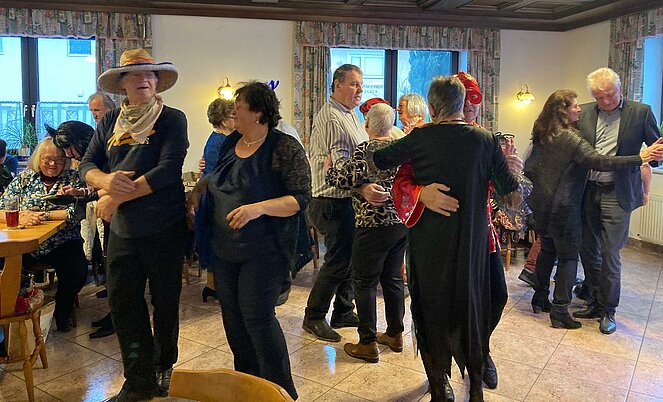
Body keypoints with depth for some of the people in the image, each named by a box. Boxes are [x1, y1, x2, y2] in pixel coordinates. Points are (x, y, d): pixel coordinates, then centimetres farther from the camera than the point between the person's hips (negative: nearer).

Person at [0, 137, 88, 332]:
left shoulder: (74, 178, 3)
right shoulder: (23, 179, 9)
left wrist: (44, 215, -18)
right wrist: (21, 217, -20)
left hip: (63, 244, -2)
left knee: (78, 272, -26)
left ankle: (63, 310, 6)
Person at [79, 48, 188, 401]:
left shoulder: (172, 119, -6)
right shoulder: (109, 121, 9)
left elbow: (168, 170, -18)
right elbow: (87, 164, 6)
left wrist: (116, 197, -16)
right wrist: (106, 180, -18)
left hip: (164, 229, -4)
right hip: (122, 229, 4)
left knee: (165, 303, 11)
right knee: (122, 302, 7)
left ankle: (163, 369, 35)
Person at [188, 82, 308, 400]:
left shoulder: (285, 148, -13)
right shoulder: (231, 142, 8)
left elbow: (300, 199, -17)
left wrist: (259, 208, -29)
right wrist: (197, 189, 7)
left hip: (263, 251, -7)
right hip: (223, 248, 8)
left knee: (257, 317, -5)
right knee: (232, 314, 15)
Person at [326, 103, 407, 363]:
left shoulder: (365, 150, -14)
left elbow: (343, 180, -15)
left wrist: (333, 162, 2)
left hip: (374, 226, -7)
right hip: (402, 222, 8)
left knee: (365, 282, 3)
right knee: (393, 278, 17)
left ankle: (368, 344, 9)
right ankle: (395, 334, 29)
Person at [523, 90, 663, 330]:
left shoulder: (542, 136, 6)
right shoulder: (568, 137, -18)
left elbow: (528, 168, 12)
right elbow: (598, 162, -25)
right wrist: (640, 159, -24)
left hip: (541, 204, 8)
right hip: (563, 208, -8)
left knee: (547, 250, 19)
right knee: (568, 256, 2)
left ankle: (540, 299, 29)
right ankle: (559, 311, 4)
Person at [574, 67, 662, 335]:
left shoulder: (640, 112, -1)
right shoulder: (585, 113, 7)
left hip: (617, 194, -4)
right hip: (587, 191, 4)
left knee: (609, 254, 0)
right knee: (588, 250, 11)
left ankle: (608, 311, 16)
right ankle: (596, 301, 29)